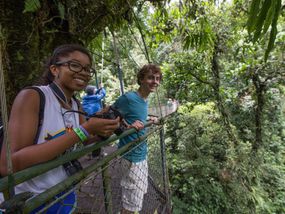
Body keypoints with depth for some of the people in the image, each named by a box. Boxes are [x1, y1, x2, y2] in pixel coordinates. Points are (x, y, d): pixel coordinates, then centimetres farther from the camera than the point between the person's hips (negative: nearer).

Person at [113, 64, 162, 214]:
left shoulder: (145, 101, 5)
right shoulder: (128, 98, -21)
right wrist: (128, 126, -29)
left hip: (142, 154, 9)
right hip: (132, 156, -8)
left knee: (139, 194, 26)